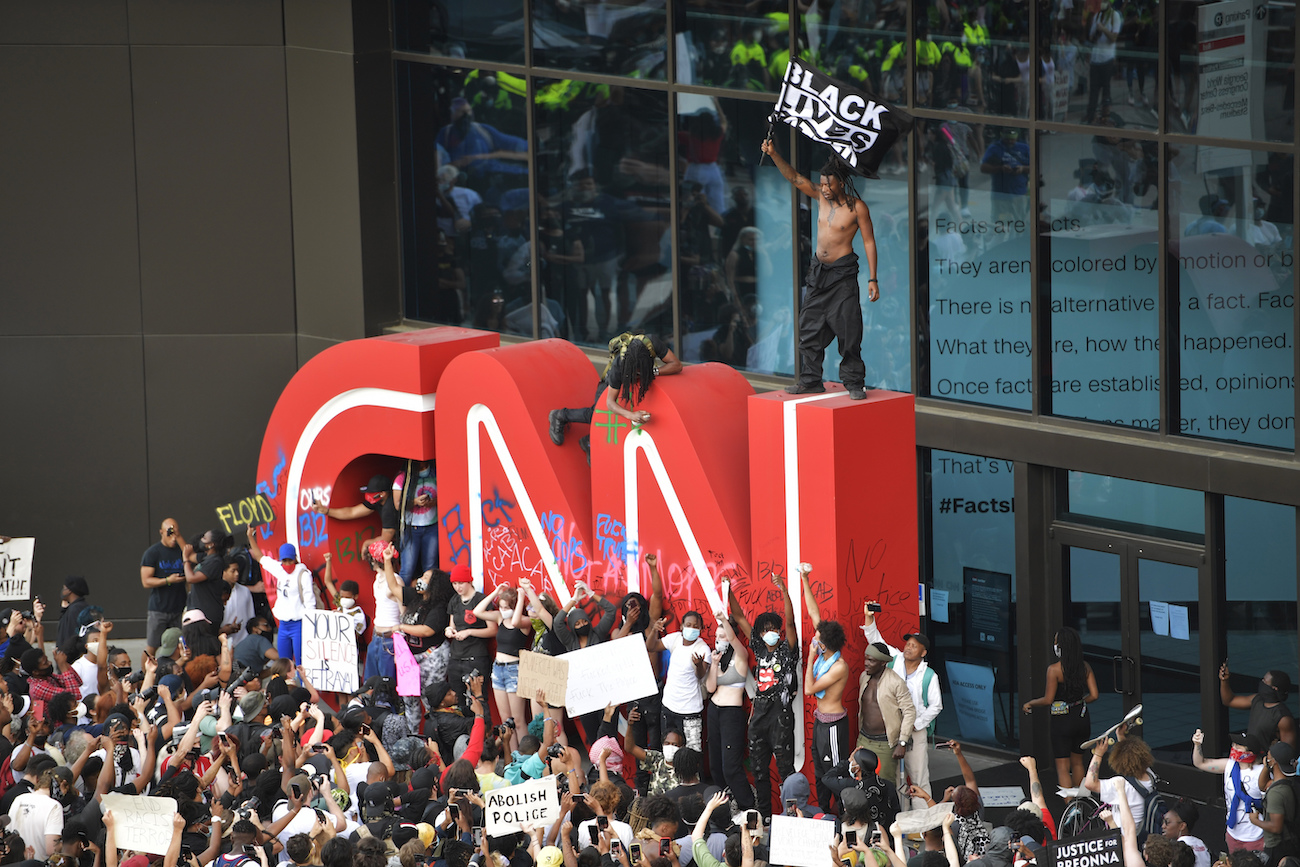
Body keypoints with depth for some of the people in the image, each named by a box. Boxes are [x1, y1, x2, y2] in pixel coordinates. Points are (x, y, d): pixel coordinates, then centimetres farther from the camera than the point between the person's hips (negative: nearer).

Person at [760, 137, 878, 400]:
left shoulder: (857, 208, -10)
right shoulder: (821, 197, 4)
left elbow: (869, 242, -8)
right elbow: (793, 177, 2)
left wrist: (872, 279, -11)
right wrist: (774, 155, -12)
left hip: (842, 274, -6)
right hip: (818, 272, 6)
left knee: (848, 331, -8)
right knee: (810, 329, 7)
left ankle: (854, 383, -1)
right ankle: (811, 380, 14)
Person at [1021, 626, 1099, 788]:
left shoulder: (1054, 669, -15)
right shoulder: (1084, 667, 0)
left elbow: (1048, 700, -14)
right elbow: (1094, 695, 0)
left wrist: (1029, 704, 4)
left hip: (1062, 720, -6)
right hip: (1082, 719, 6)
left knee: (1062, 766, 2)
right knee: (1077, 762, 22)